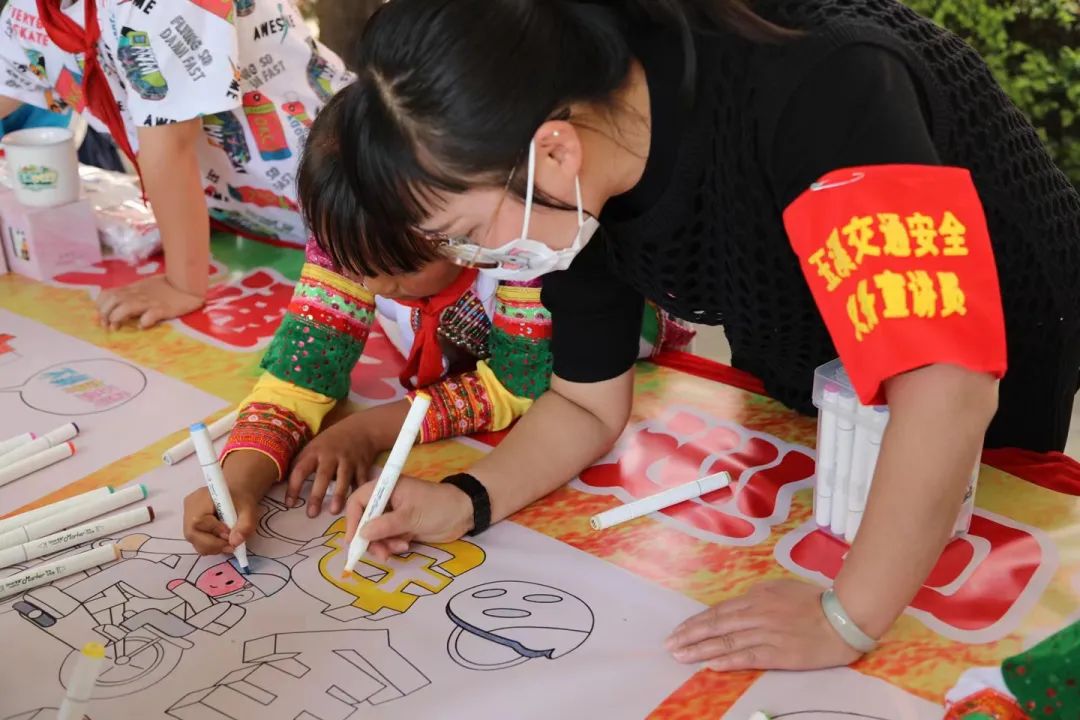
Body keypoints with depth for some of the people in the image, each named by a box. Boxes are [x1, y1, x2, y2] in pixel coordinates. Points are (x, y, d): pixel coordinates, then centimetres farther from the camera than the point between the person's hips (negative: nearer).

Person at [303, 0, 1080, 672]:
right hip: (804, 385, 5)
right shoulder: (577, 188, -20)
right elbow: (588, 404, -8)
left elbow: (948, 388, -47)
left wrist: (847, 620, -40)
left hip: (996, 373, -5)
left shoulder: (815, 92, -43)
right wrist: (465, 503, -24)